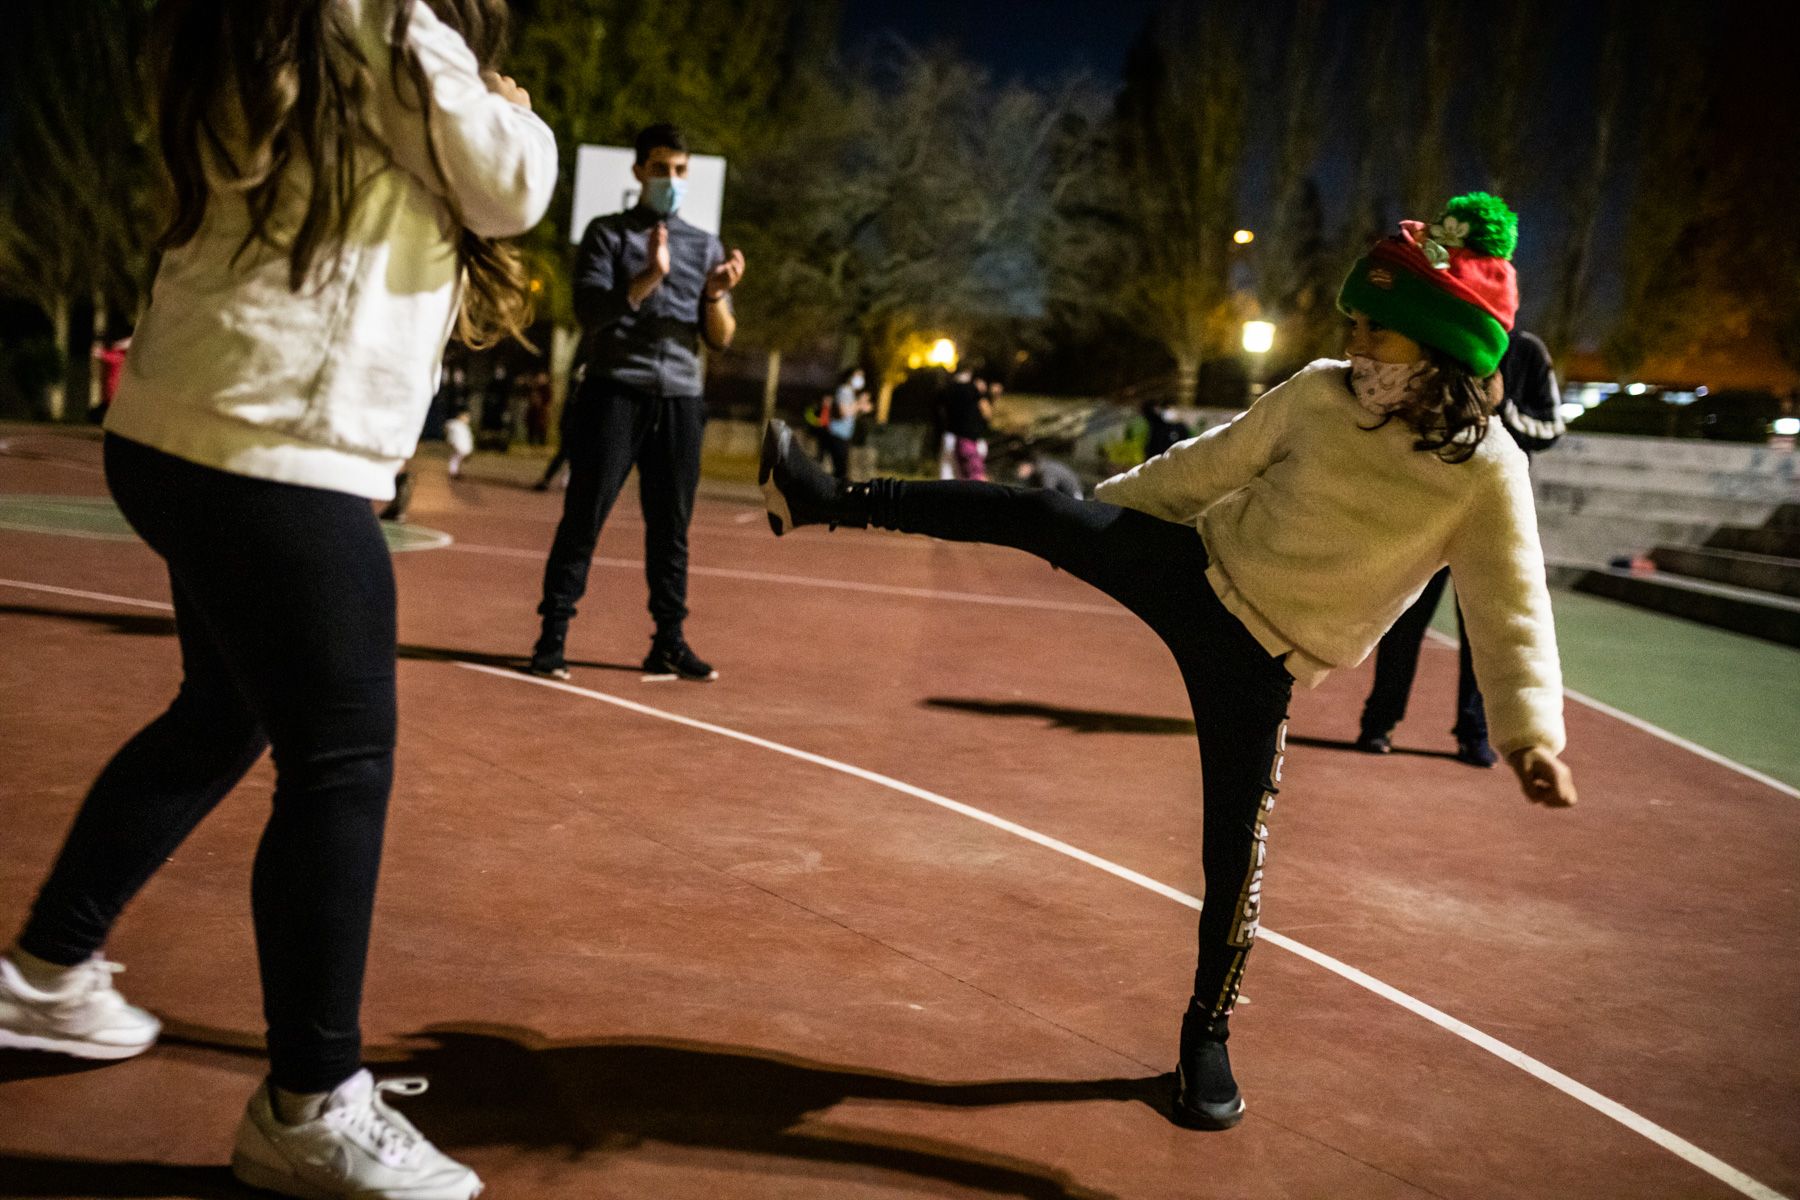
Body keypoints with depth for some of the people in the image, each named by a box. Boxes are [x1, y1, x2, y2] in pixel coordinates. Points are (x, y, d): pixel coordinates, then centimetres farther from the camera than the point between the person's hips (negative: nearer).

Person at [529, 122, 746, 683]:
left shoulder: (706, 246, 15)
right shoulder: (608, 233, 5)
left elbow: (721, 338, 9)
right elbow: (591, 312, -9)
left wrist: (716, 297, -12)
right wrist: (649, 279, -23)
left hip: (679, 400, 3)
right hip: (615, 392, -3)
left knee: (671, 527, 5)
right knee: (583, 518, -5)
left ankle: (669, 643, 10)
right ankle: (552, 638, -2)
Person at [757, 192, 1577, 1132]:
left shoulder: (1486, 473, -15)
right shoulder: (1321, 395, -5)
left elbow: (1512, 612, -18)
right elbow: (1212, 464, 8)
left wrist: (1531, 731, -33)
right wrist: (1100, 506, 15)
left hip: (1257, 661, -3)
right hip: (1193, 570, 3)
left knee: (1235, 844, -2)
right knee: (1039, 516, -13)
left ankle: (1206, 1037, 20)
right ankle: (826, 503, -3)